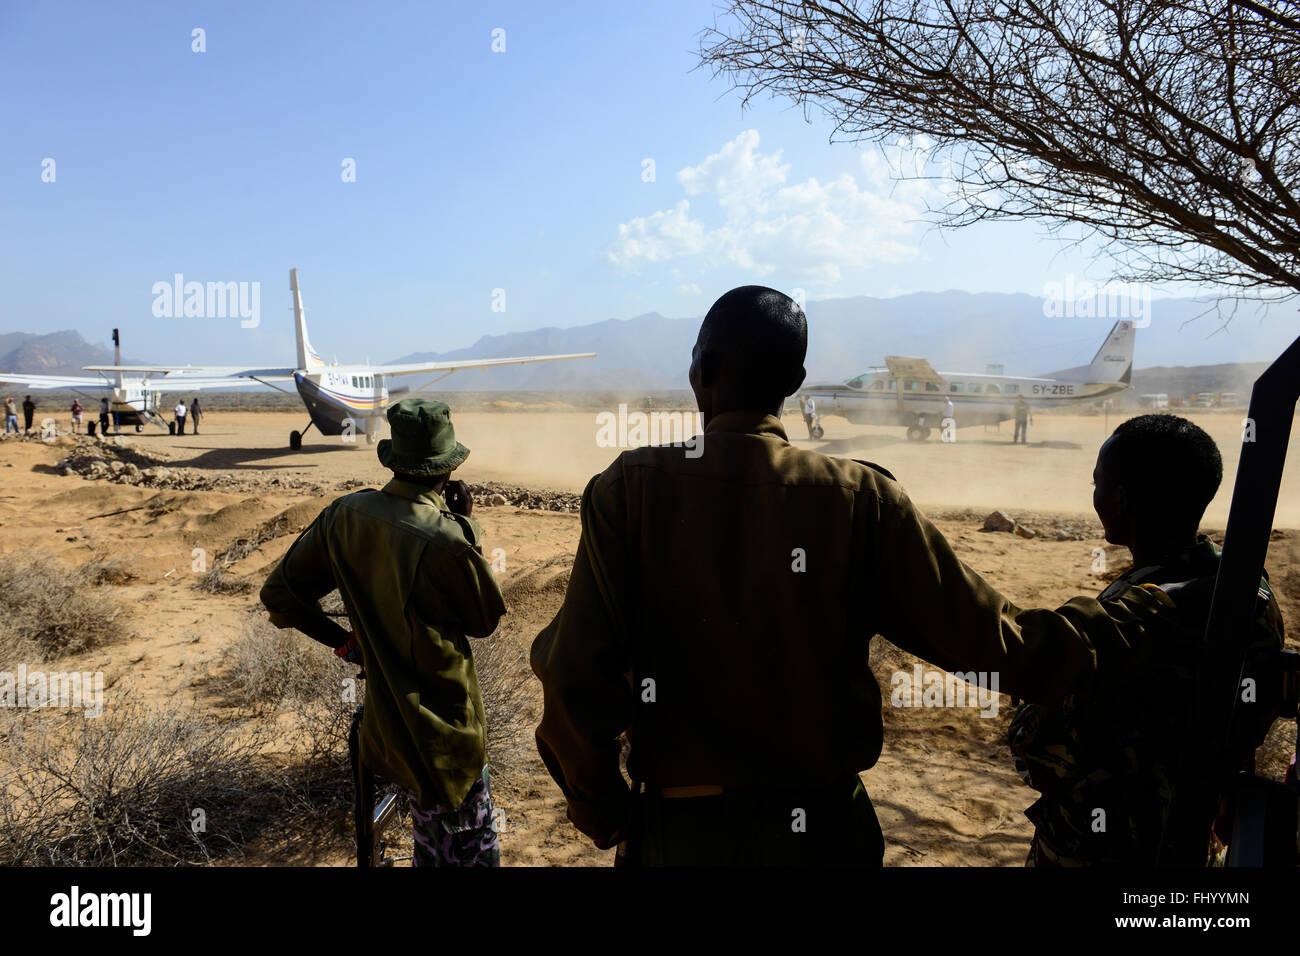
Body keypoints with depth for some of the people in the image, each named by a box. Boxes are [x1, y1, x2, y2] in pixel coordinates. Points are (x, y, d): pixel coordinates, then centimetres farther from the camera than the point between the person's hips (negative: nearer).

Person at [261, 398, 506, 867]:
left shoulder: (345, 515, -8)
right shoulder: (448, 543, -28)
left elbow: (278, 593, 2)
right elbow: (486, 618, -8)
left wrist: (344, 641, 10)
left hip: (386, 722, 7)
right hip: (445, 734, -7)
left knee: (432, 847, 26)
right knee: (472, 852, 11)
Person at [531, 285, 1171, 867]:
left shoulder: (629, 490, -14)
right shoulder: (864, 500, -11)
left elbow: (577, 680, -18)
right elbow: (993, 643, -7)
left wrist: (605, 815, -1)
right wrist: (1123, 618, 11)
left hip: (679, 832, -1)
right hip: (825, 829, 1)